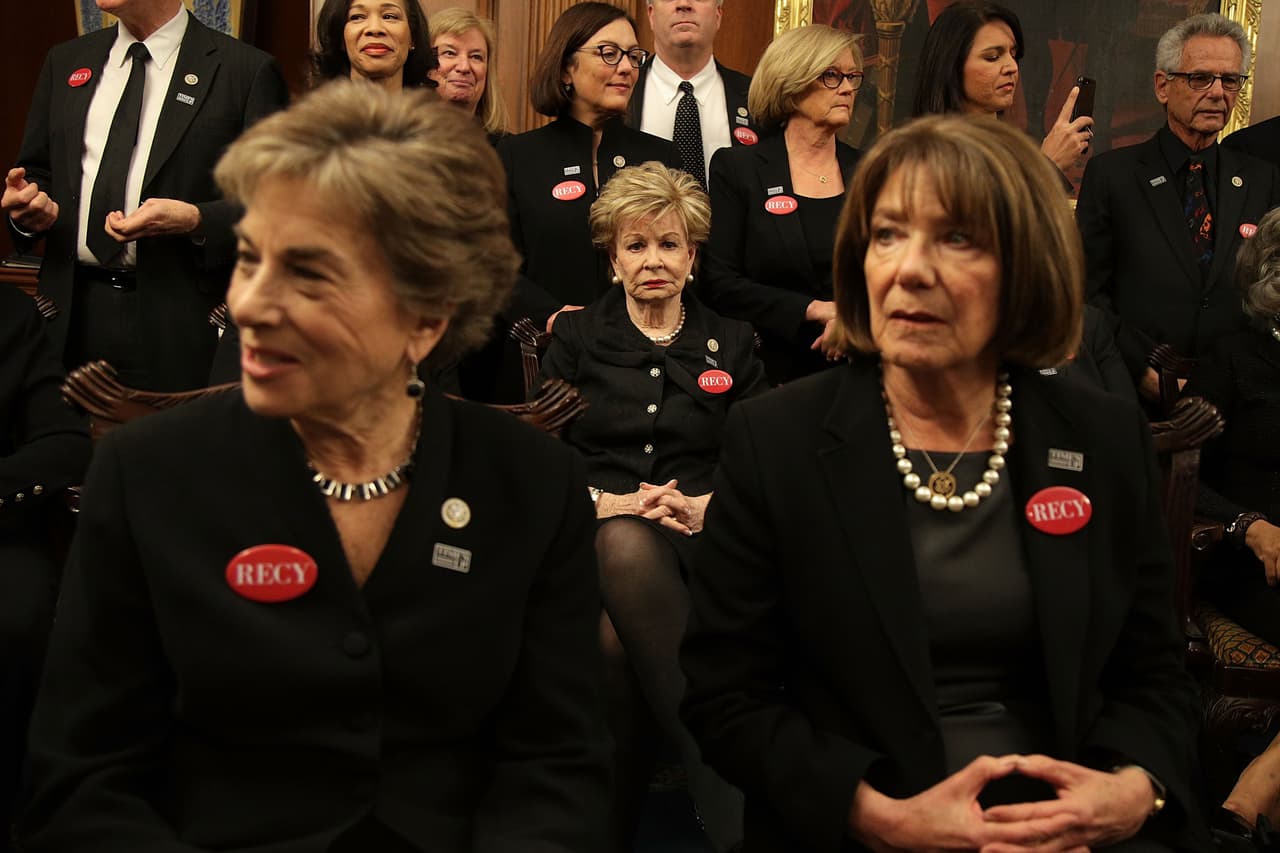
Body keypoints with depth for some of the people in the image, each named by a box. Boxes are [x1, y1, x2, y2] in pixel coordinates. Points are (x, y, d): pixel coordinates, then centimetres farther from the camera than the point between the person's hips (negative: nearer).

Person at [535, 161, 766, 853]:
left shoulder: (731, 344, 18)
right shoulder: (576, 337, 16)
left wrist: (709, 504, -9)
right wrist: (604, 502, -10)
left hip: (698, 539, 0)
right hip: (594, 533, 0)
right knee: (626, 544, -40)